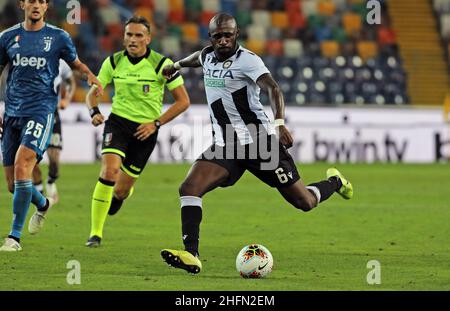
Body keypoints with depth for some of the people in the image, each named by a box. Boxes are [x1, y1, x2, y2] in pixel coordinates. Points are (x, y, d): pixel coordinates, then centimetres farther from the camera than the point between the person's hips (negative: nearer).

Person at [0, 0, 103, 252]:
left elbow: (76, 63, 17)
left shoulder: (58, 37, 4)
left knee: (22, 165, -24)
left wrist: (90, 75, -5)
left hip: (41, 110, -4)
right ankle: (43, 204, 39)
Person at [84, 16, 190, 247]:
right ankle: (95, 233, -18)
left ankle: (122, 194, 46)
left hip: (145, 130, -1)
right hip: (118, 122, 1)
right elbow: (93, 92, 9)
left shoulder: (162, 64, -9)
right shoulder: (114, 62, -2)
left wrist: (156, 123, -13)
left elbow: (183, 101, -5)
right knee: (109, 171, -25)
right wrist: (94, 112, -14)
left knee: (121, 190, 4)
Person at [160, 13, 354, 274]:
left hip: (261, 141, -5)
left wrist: (280, 123, -43)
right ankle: (191, 256, -23)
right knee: (189, 189, -19)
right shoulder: (207, 56, 7)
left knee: (305, 202, 2)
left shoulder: (247, 59, -13)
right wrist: (178, 65, 53)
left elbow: (273, 89, -27)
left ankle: (334, 182, 36)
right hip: (226, 146, 5)